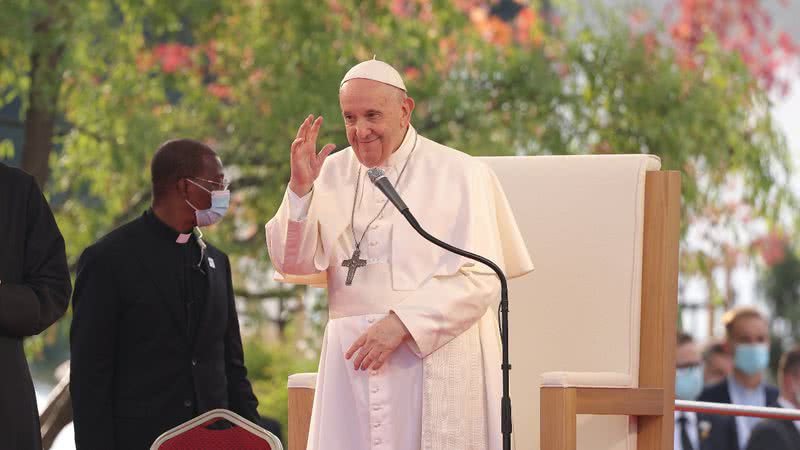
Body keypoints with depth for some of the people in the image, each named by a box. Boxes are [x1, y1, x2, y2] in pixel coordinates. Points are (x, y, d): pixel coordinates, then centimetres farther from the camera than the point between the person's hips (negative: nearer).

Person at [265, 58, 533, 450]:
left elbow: (479, 280, -9)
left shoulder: (460, 175, -1)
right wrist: (299, 189, -9)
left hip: (437, 365, -3)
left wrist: (401, 324, -19)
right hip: (351, 365, 3)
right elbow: (295, 267, 4)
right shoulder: (332, 173, 9)